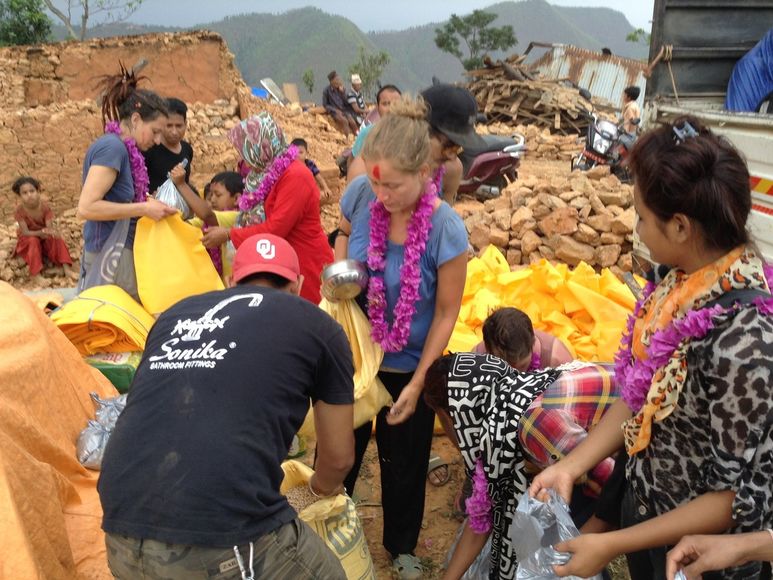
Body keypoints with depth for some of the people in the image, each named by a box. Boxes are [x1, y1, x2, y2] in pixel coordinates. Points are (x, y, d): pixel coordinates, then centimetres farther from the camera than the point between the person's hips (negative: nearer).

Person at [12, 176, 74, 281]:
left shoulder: (45, 207, -18)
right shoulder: (19, 210, -23)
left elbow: (50, 228, -22)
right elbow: (25, 232, -26)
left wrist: (49, 232, -48)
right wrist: (41, 232, -45)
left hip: (45, 237, 2)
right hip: (28, 240, -2)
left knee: (56, 238, -26)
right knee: (33, 241, -34)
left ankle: (66, 268, -30)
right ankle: (35, 274, -36)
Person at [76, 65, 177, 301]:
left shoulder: (121, 148, 11)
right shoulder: (112, 147, -15)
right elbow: (86, 207, -22)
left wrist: (147, 202, 2)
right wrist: (143, 209, -19)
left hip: (119, 252, 9)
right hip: (111, 256, -9)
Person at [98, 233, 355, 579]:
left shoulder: (176, 313, 19)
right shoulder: (317, 326, 8)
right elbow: (338, 458, 17)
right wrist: (323, 486, 40)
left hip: (123, 536, 5)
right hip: (225, 543, -4)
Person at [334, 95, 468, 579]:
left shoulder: (446, 230, -27)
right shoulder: (361, 193, -18)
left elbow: (446, 312, -16)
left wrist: (418, 381, -12)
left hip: (408, 364, -2)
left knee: (403, 462, 19)